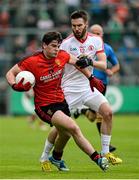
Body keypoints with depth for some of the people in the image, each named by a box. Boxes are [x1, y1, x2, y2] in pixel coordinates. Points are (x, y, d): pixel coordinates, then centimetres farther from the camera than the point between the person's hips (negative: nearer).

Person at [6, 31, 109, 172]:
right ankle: (97, 158, -22)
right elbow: (10, 73, -9)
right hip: (44, 106, -7)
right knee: (73, 128, -24)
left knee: (65, 134, 25)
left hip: (61, 101, 7)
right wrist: (15, 85, -28)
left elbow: (77, 62, 14)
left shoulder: (62, 56, -6)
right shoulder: (32, 61, -19)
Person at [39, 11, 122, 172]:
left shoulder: (96, 40, 0)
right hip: (70, 89, -4)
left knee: (107, 112, -13)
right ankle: (44, 157, 15)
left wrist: (90, 62, -26)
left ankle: (105, 153, -2)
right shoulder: (66, 43, -10)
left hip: (89, 87, 4)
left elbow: (103, 64, -7)